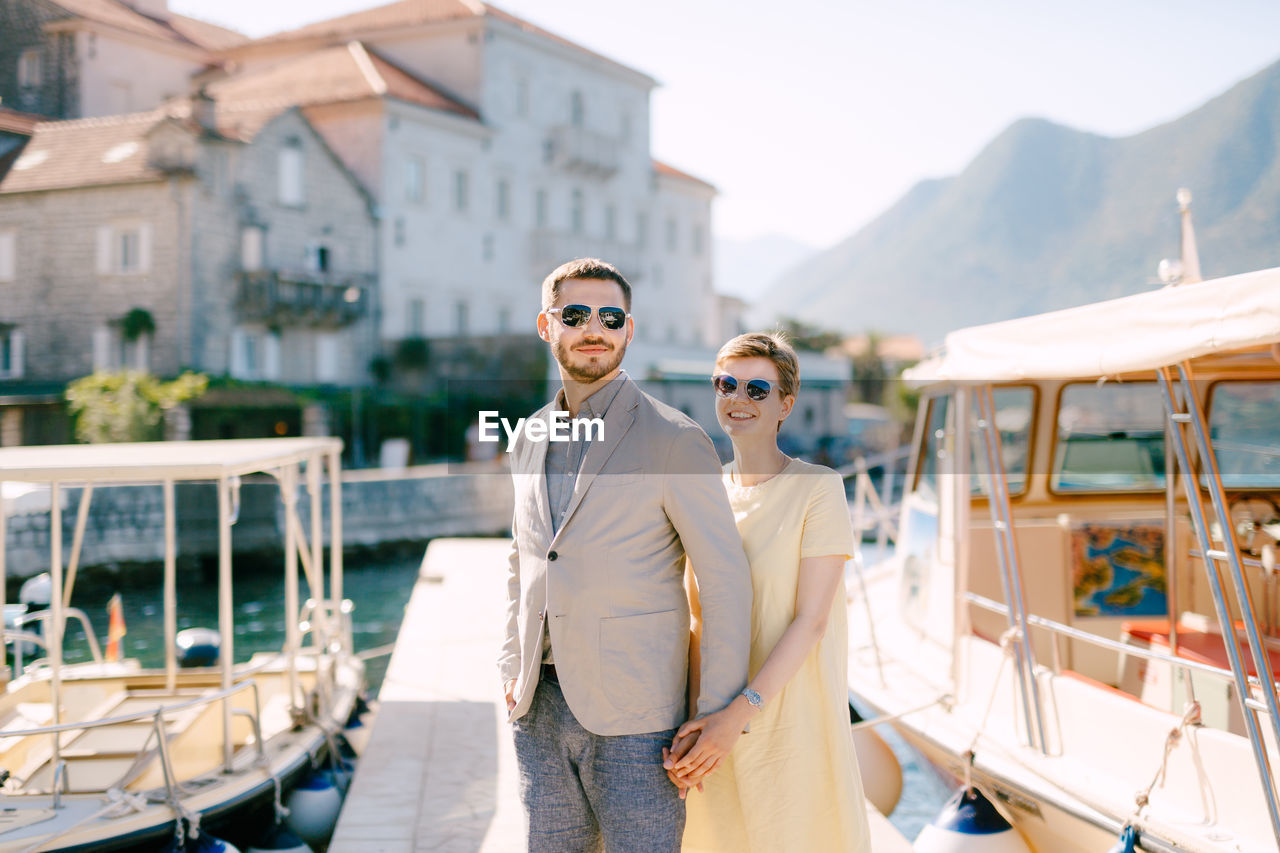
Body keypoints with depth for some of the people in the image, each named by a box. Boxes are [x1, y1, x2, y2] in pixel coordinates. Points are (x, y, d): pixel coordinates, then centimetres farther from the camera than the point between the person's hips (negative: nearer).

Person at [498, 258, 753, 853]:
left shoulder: (674, 440, -9)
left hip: (634, 715, -5)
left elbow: (727, 581, -9)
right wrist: (513, 667, 13)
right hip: (538, 711, 6)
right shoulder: (530, 438, 11)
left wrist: (718, 717, -11)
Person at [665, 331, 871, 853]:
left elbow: (810, 620, -13)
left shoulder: (818, 488, -9)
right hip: (716, 721, 4)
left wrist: (739, 713, -20)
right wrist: (687, 727, -6)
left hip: (793, 716, -4)